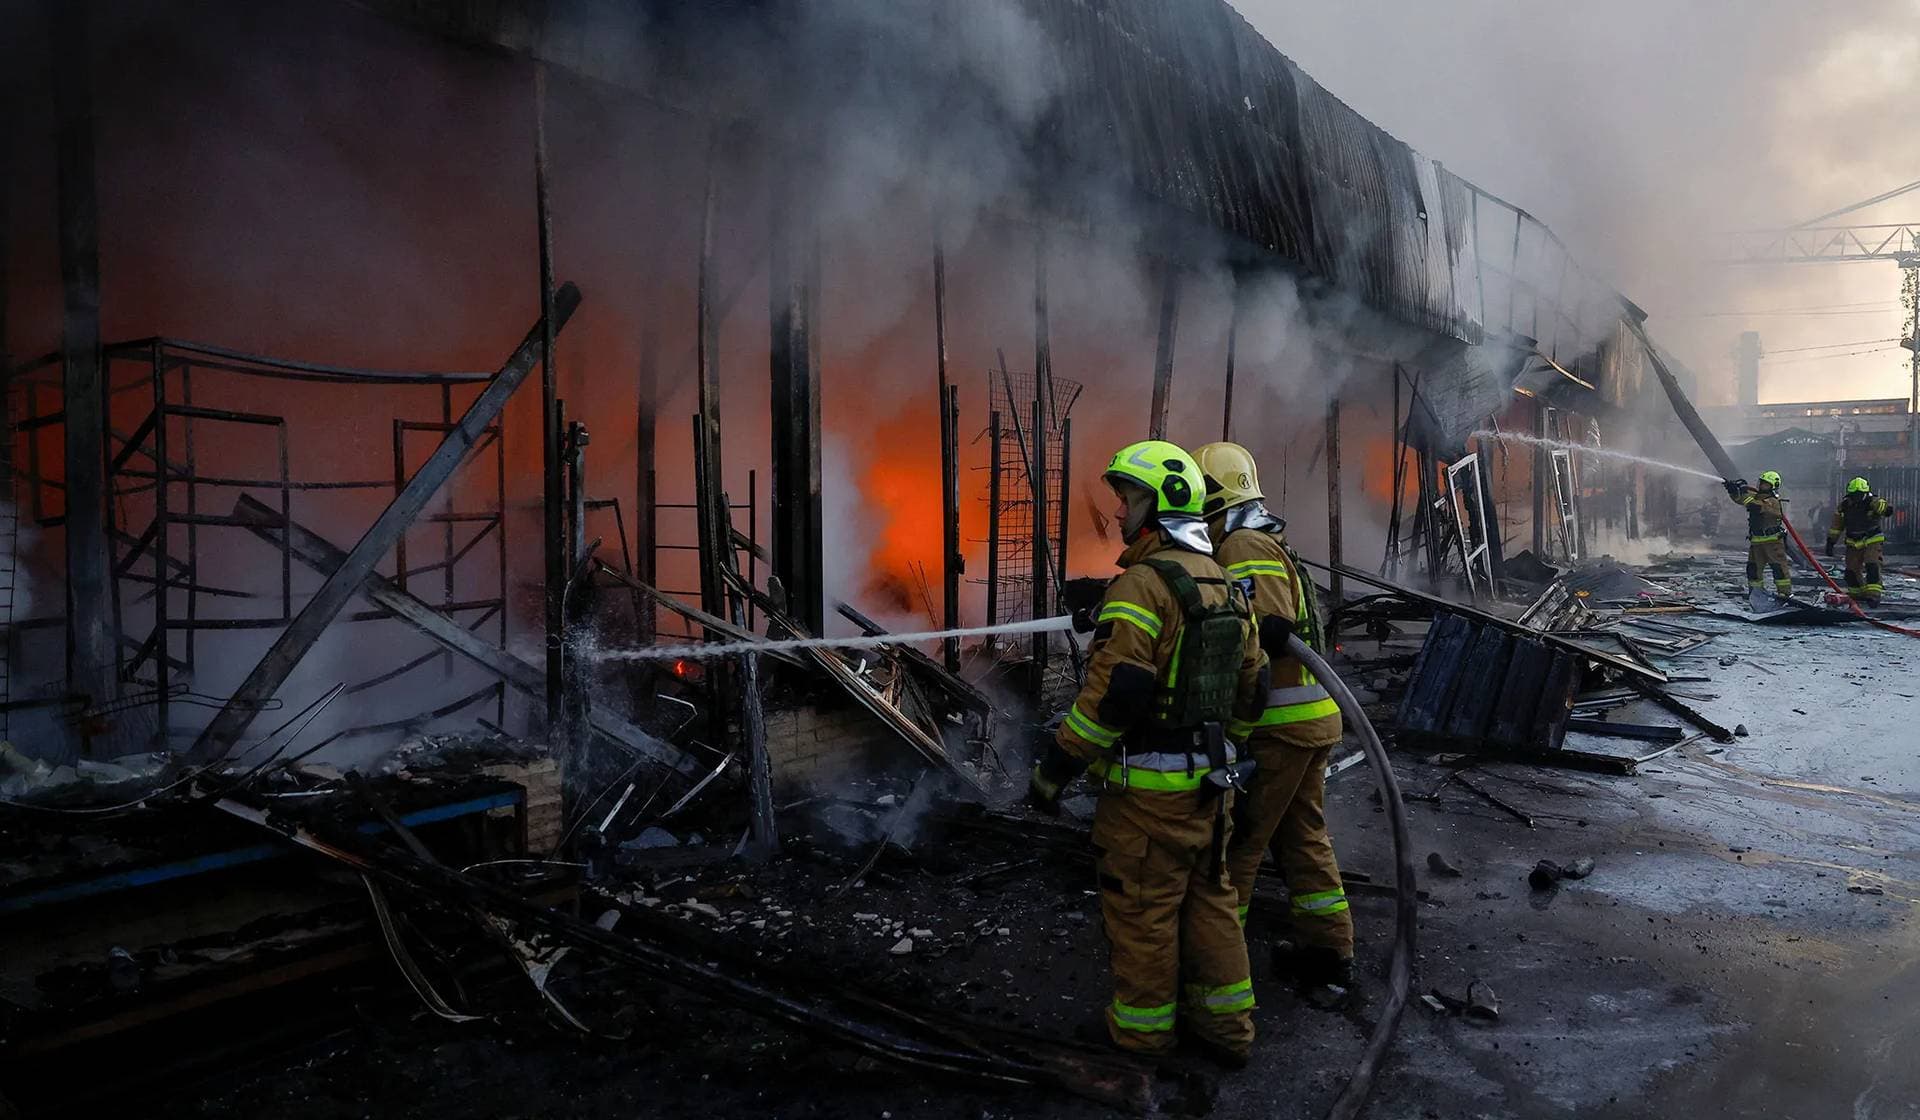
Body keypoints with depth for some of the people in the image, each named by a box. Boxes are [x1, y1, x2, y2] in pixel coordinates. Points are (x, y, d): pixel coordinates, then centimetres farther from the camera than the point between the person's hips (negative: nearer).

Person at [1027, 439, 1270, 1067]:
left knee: (1141, 908, 7)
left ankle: (1142, 1028, 22)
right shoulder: (1224, 584, 11)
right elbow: (1251, 688, 16)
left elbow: (1115, 690, -25)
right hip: (1210, 779, 9)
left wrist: (1056, 768, -18)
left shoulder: (1144, 582, -19)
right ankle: (1226, 1027, 28)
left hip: (1150, 785, -9)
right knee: (1208, 899, 18)